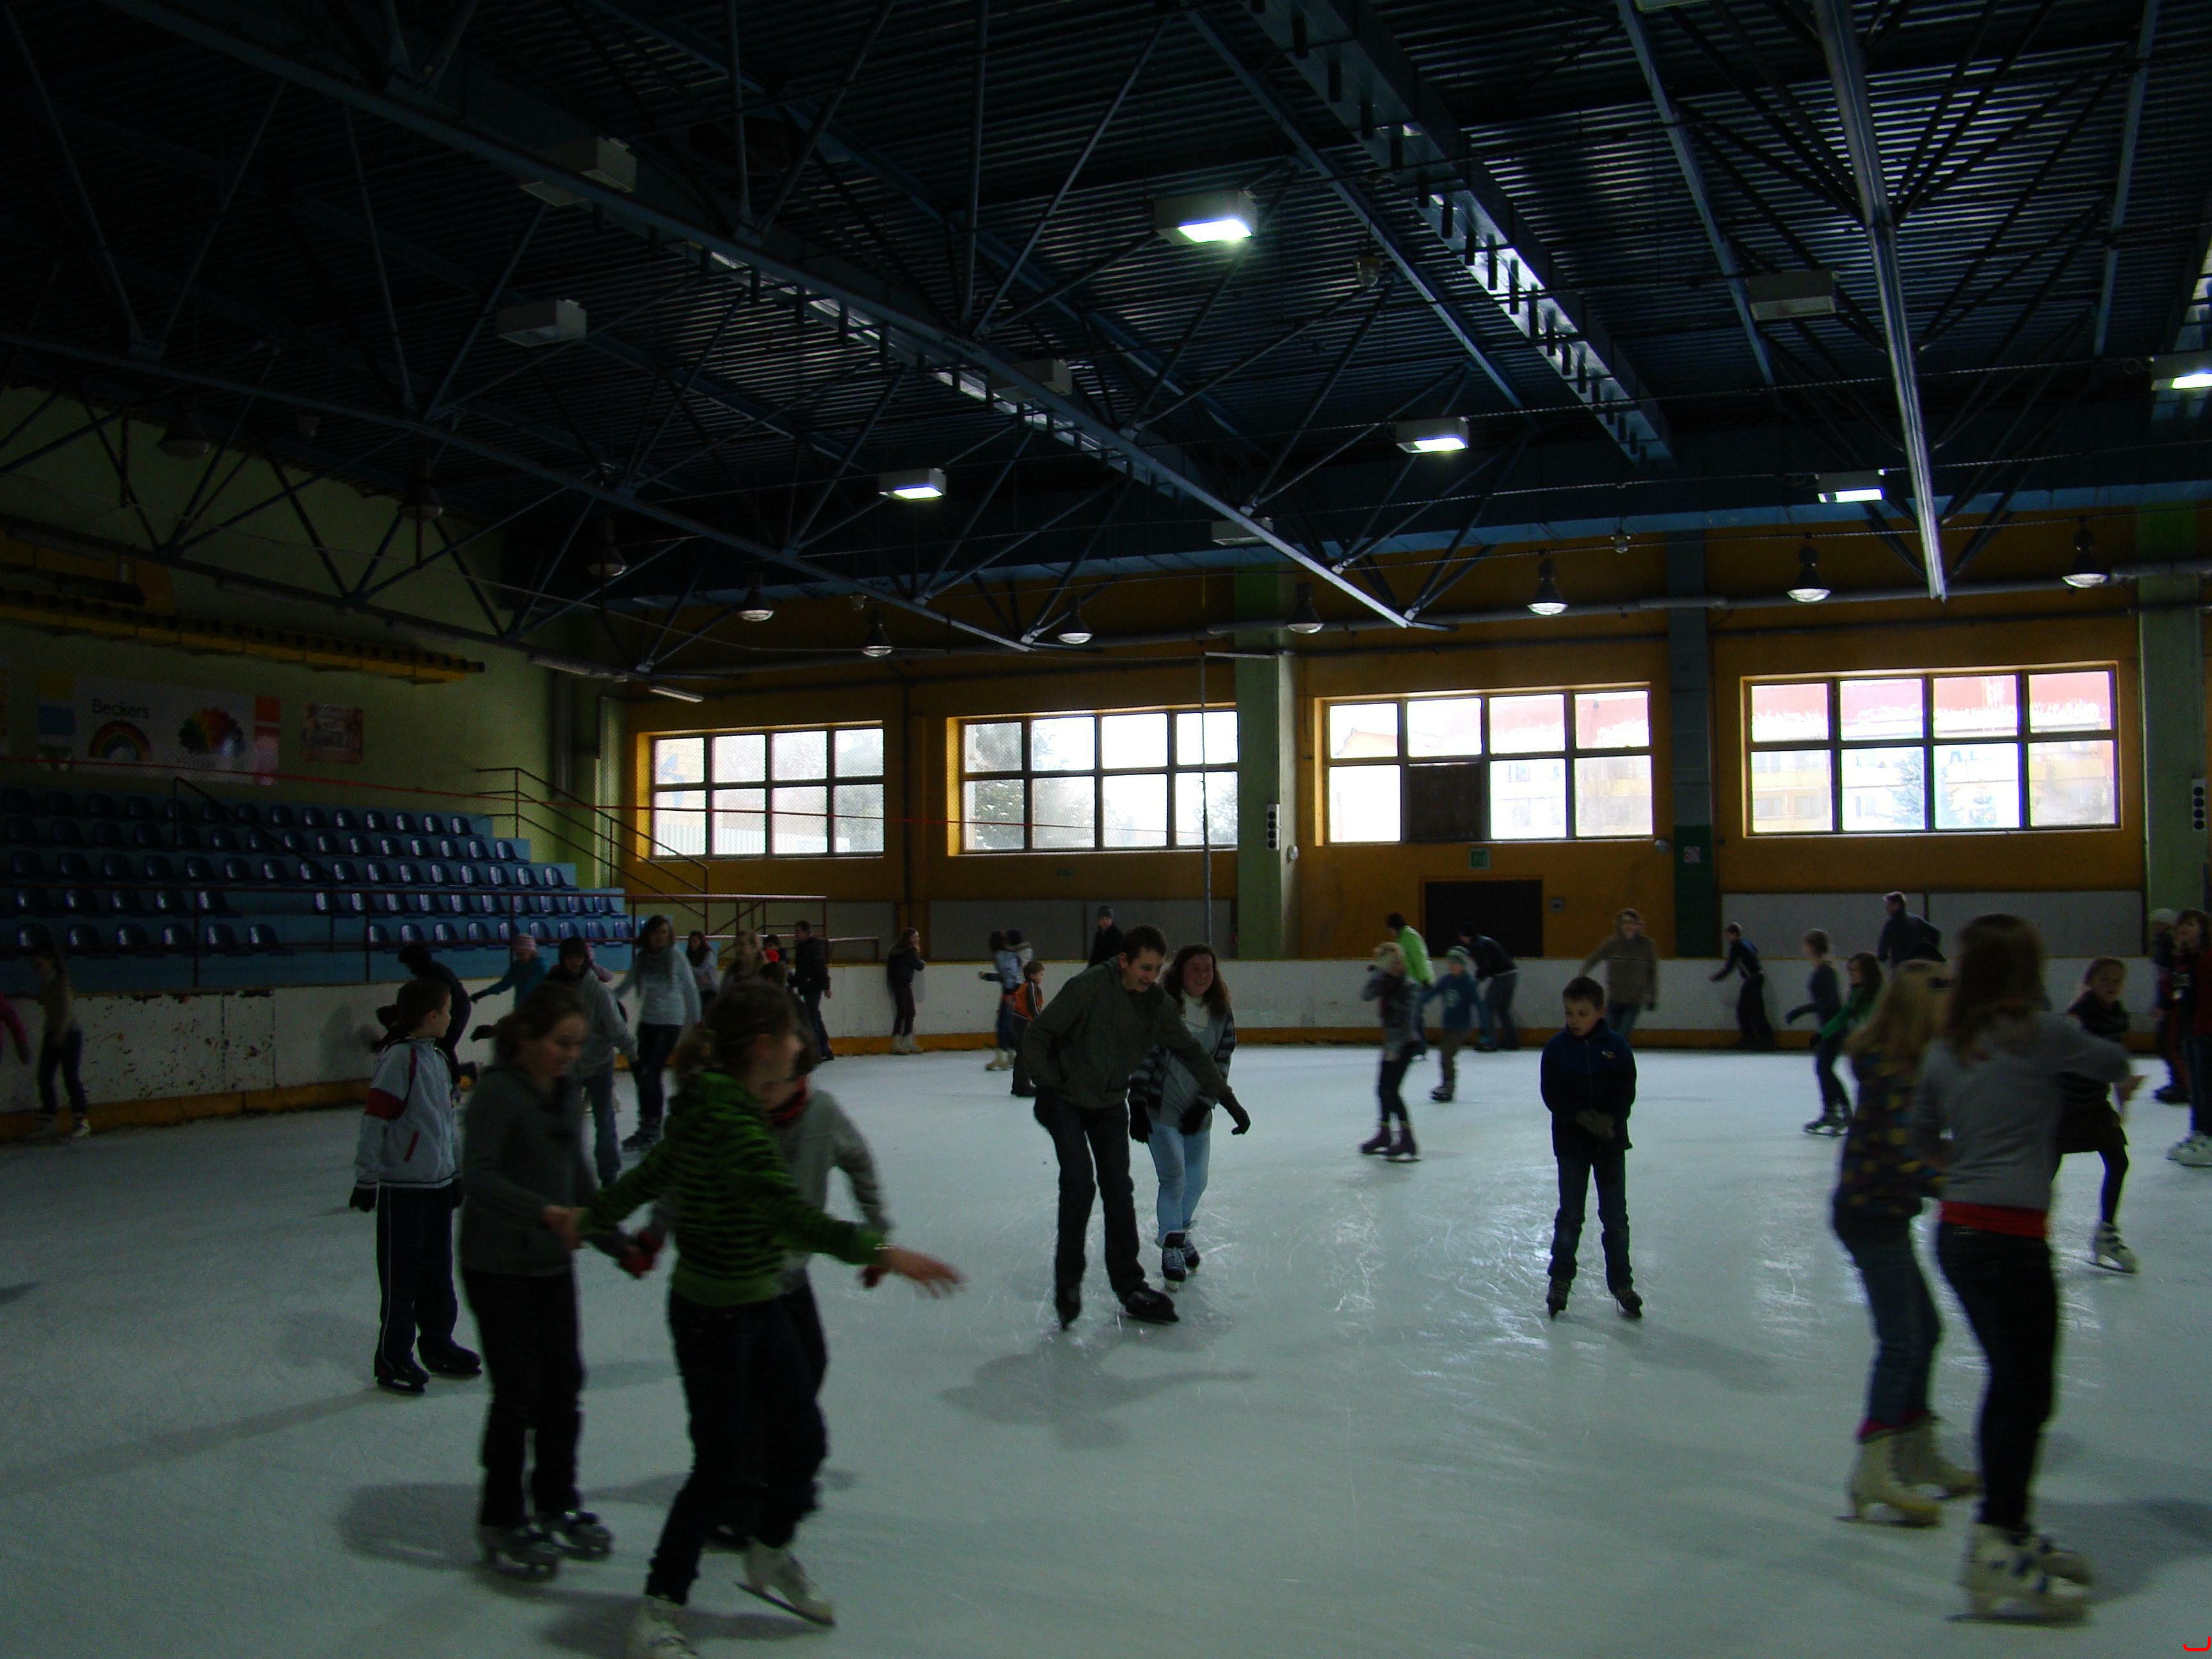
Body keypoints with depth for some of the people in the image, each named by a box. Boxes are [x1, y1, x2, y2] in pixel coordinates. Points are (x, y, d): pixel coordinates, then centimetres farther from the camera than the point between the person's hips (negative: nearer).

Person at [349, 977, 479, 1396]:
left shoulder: (439, 1057, 11)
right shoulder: (400, 1058, -17)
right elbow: (374, 1119, -18)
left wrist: (452, 1172, 24)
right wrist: (366, 1177, -18)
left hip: (437, 1184, 8)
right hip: (400, 1187, -8)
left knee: (438, 1272, 17)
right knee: (401, 1275, 1)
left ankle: (438, 1345, 30)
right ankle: (393, 1359, 12)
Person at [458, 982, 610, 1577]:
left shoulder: (567, 1091, 5)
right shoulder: (497, 1093, -18)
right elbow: (478, 1178, -29)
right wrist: (545, 1211, -40)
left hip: (553, 1262, 7)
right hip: (498, 1266, -7)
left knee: (564, 1382, 10)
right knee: (518, 1390, -1)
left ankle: (556, 1503, 28)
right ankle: (501, 1521, 16)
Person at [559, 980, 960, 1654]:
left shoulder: (713, 1105, 4)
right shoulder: (730, 1120, -26)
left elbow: (651, 1174, 16)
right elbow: (791, 1214, -32)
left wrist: (589, 1217, 30)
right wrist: (880, 1251, -32)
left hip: (758, 1305, 9)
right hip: (715, 1316, -9)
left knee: (802, 1435, 16)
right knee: (723, 1467, 1)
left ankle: (770, 1559, 39)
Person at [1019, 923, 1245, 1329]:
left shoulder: (1156, 1003, -7)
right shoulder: (1088, 987, -23)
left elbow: (1190, 1051, 3)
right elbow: (1037, 1035, -18)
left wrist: (1225, 1096, 2)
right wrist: (1046, 1086, -23)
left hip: (1111, 1105, 4)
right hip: (1066, 1101, -4)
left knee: (1119, 1191, 1)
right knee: (1080, 1183, -16)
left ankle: (1130, 1286, 11)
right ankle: (1067, 1281, -1)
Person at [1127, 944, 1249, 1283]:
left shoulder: (1221, 1015, 0)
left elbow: (1220, 1065, 2)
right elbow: (1143, 1059, -14)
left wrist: (1203, 1104, -8)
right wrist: (1137, 1107, -17)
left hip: (1198, 1114, 5)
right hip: (1161, 1110, -5)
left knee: (1197, 1181, 13)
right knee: (1174, 1177, -10)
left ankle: (1181, 1232, 39)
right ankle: (1171, 1246, 9)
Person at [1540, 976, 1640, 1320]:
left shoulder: (1616, 1046, -4)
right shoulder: (1557, 1048, -4)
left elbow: (1627, 1091, -4)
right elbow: (1552, 1096, -7)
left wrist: (1610, 1119, -21)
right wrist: (1582, 1117, -21)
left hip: (1611, 1140, 1)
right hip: (1571, 1143, 0)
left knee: (1615, 1217, 6)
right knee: (1570, 1216, 5)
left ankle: (1622, 1283, 18)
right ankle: (1560, 1279, 20)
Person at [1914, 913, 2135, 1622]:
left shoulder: (1945, 1050, 7)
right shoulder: (2044, 1035, -8)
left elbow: (1922, 1135, 16)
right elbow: (2115, 1062, 10)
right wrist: (2122, 1082, 32)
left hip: (1957, 1229, 7)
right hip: (2012, 1237, -7)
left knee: (2011, 1383, 17)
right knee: (2027, 1392, -1)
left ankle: (2010, 1532, 27)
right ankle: (1995, 1549, -1)